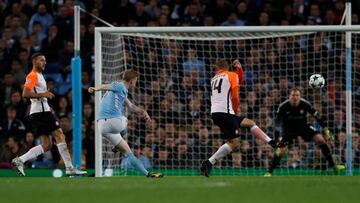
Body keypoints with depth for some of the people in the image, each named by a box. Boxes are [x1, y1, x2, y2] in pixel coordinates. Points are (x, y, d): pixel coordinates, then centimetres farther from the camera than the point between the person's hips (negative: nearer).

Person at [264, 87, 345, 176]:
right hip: (288, 128, -2)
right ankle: (269, 172, 0)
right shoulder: (284, 106, -24)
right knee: (281, 150, -18)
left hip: (303, 126, 2)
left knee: (320, 139, -14)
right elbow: (277, 120, -10)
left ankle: (333, 166, -4)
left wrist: (326, 131, -13)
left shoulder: (305, 104, -21)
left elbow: (317, 117, -12)